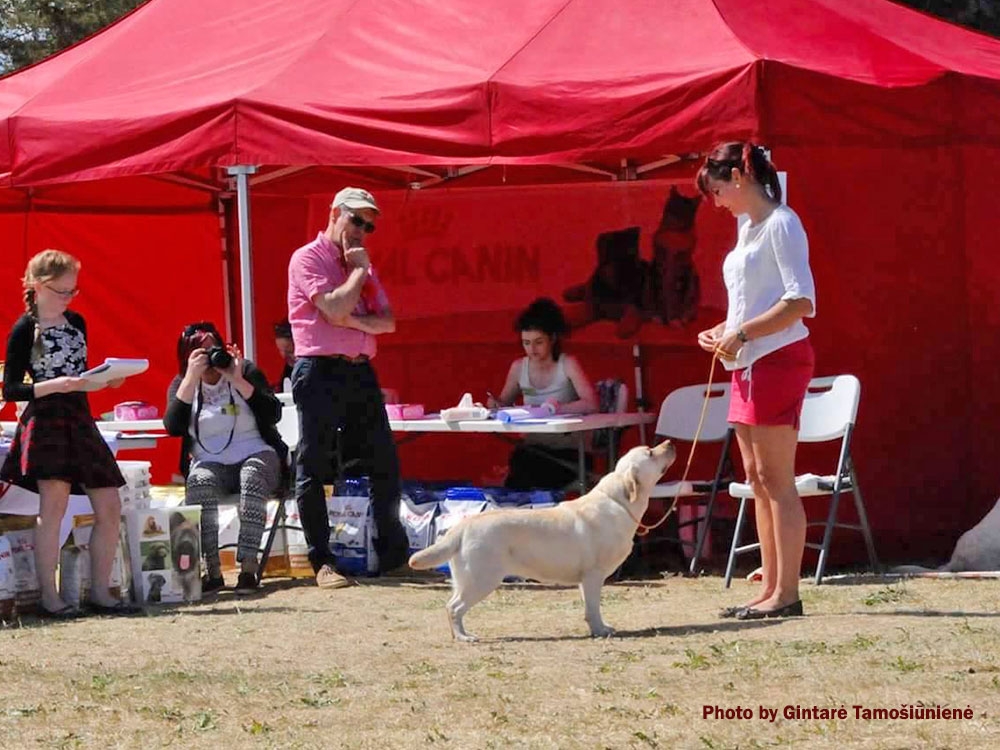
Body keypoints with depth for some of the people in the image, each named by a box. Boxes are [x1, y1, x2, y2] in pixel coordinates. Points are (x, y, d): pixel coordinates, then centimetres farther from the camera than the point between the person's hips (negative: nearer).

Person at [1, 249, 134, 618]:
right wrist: (57, 385, -20)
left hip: (80, 419, 7)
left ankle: (100, 592, 11)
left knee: (110, 507, 3)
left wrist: (105, 380, 3)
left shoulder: (76, 323, 15)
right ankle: (49, 597, -14)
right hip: (45, 422, -7)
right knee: (54, 501, -17)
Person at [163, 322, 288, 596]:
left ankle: (248, 568, -40)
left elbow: (273, 414, -7)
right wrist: (192, 378, -14)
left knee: (253, 477, -36)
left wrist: (238, 381, -15)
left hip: (256, 455, -1)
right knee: (199, 482, -35)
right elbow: (173, 427, -10)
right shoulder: (181, 384, 9)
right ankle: (212, 571, -36)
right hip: (210, 464, 1)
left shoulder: (246, 371, 5)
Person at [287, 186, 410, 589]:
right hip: (320, 372, -7)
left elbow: (388, 321, 11)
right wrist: (359, 271, -4)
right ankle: (322, 563, -2)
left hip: (360, 373, 7)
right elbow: (335, 308, -17)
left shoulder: (363, 265, 20)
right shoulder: (308, 259, -3)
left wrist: (355, 320, -8)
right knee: (313, 469, -5)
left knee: (385, 465, 6)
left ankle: (393, 555, 12)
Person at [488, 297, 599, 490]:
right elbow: (504, 402, 21)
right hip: (533, 448, 4)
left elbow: (591, 404, -17)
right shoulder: (519, 367, 8)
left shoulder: (567, 364, -5)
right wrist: (495, 405, -4)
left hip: (567, 451, -4)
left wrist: (558, 408, -32)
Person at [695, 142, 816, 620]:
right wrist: (724, 331, 8)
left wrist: (742, 334, -19)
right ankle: (770, 587, 12)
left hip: (777, 358, -10)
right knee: (757, 478, 9)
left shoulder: (780, 225, -11)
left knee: (775, 478, -9)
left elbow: (800, 301, -20)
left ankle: (786, 593, -7)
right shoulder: (748, 229, 17)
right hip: (749, 364, 10)